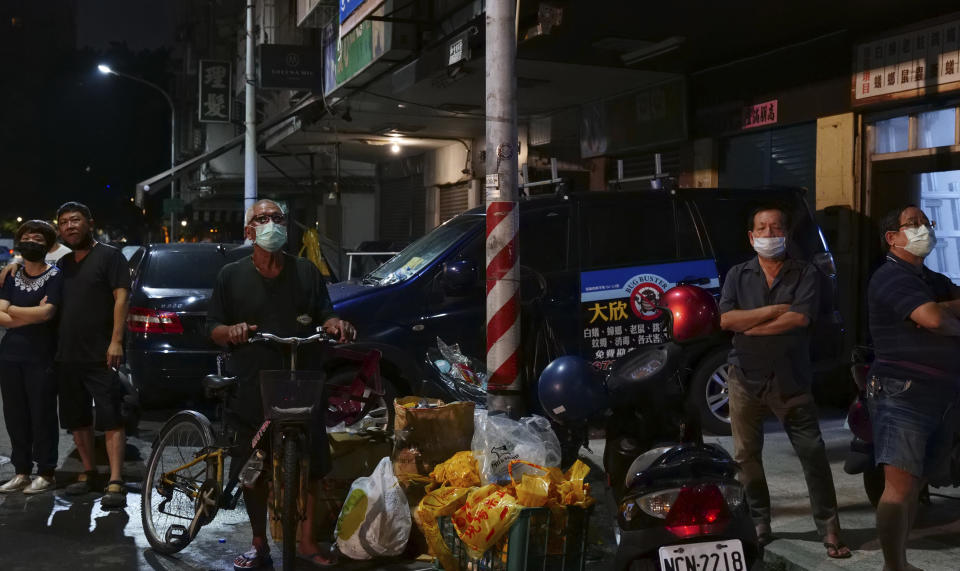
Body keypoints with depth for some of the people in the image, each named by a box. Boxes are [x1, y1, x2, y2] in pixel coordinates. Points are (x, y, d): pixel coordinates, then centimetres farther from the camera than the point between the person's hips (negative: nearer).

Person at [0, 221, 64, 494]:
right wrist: (32, 316, -12)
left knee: (42, 415, -2)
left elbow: (46, 312, -17)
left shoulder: (55, 276, -3)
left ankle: (46, 474, 8)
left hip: (41, 358, -5)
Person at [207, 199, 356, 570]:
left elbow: (325, 317, 10)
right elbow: (213, 330, 7)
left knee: (310, 466, 3)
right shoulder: (231, 275, 6)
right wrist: (231, 331, -16)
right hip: (251, 390, 0)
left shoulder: (306, 272, 8)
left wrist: (336, 324, -13)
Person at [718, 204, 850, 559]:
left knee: (813, 454, -3)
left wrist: (750, 326, -12)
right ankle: (759, 525, 22)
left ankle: (829, 529, 6)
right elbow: (725, 319, -9)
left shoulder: (805, 274, -1)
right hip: (746, 379, 2)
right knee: (746, 455, 8)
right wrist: (772, 311, -15)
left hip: (791, 381, -2)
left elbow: (800, 319, -17)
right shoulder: (738, 275, 6)